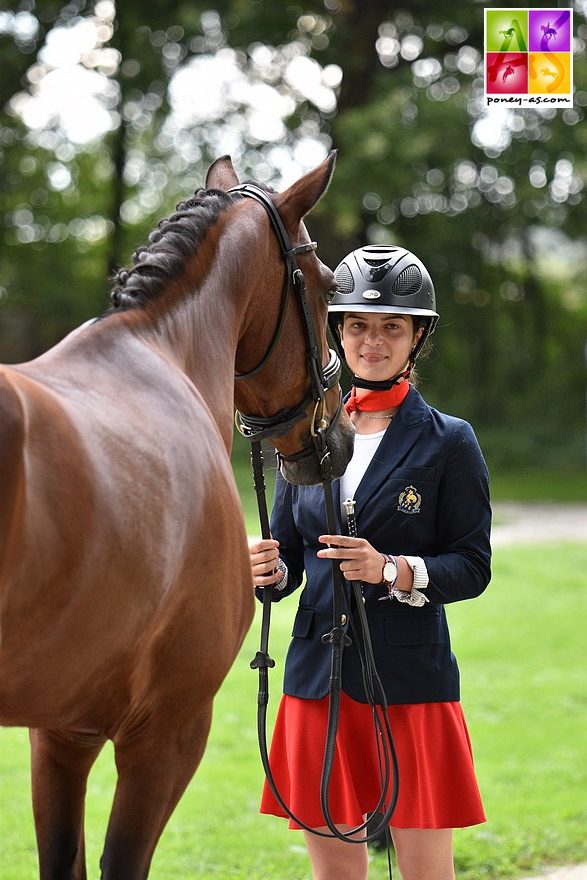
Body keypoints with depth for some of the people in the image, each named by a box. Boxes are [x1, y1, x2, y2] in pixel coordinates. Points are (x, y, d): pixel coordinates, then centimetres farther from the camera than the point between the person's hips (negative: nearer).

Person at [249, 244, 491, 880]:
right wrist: (269, 572, -10)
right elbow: (288, 554, 14)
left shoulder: (449, 441, -1)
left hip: (410, 677, -4)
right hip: (319, 677, 4)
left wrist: (391, 571, -20)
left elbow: (473, 566, -4)